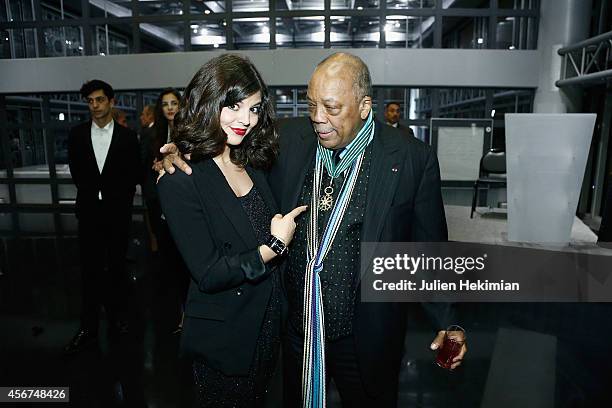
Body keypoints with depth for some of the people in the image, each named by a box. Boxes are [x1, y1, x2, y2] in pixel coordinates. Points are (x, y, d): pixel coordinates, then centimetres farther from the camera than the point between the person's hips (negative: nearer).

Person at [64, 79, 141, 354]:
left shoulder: (127, 137, 0)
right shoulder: (77, 134, 5)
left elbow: (134, 176, 3)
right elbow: (76, 173, 10)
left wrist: (119, 200, 0)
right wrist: (91, 194, 5)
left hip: (118, 212, -1)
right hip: (89, 211, 1)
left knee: (116, 267, 10)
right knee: (90, 270, 5)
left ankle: (115, 316, 25)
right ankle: (88, 327, 14)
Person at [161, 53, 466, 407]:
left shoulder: (413, 158, -13)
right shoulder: (289, 139, -7)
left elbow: (429, 249, -5)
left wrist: (447, 321, -10)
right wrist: (180, 156, -11)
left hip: (365, 337, -2)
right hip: (295, 328, 3)